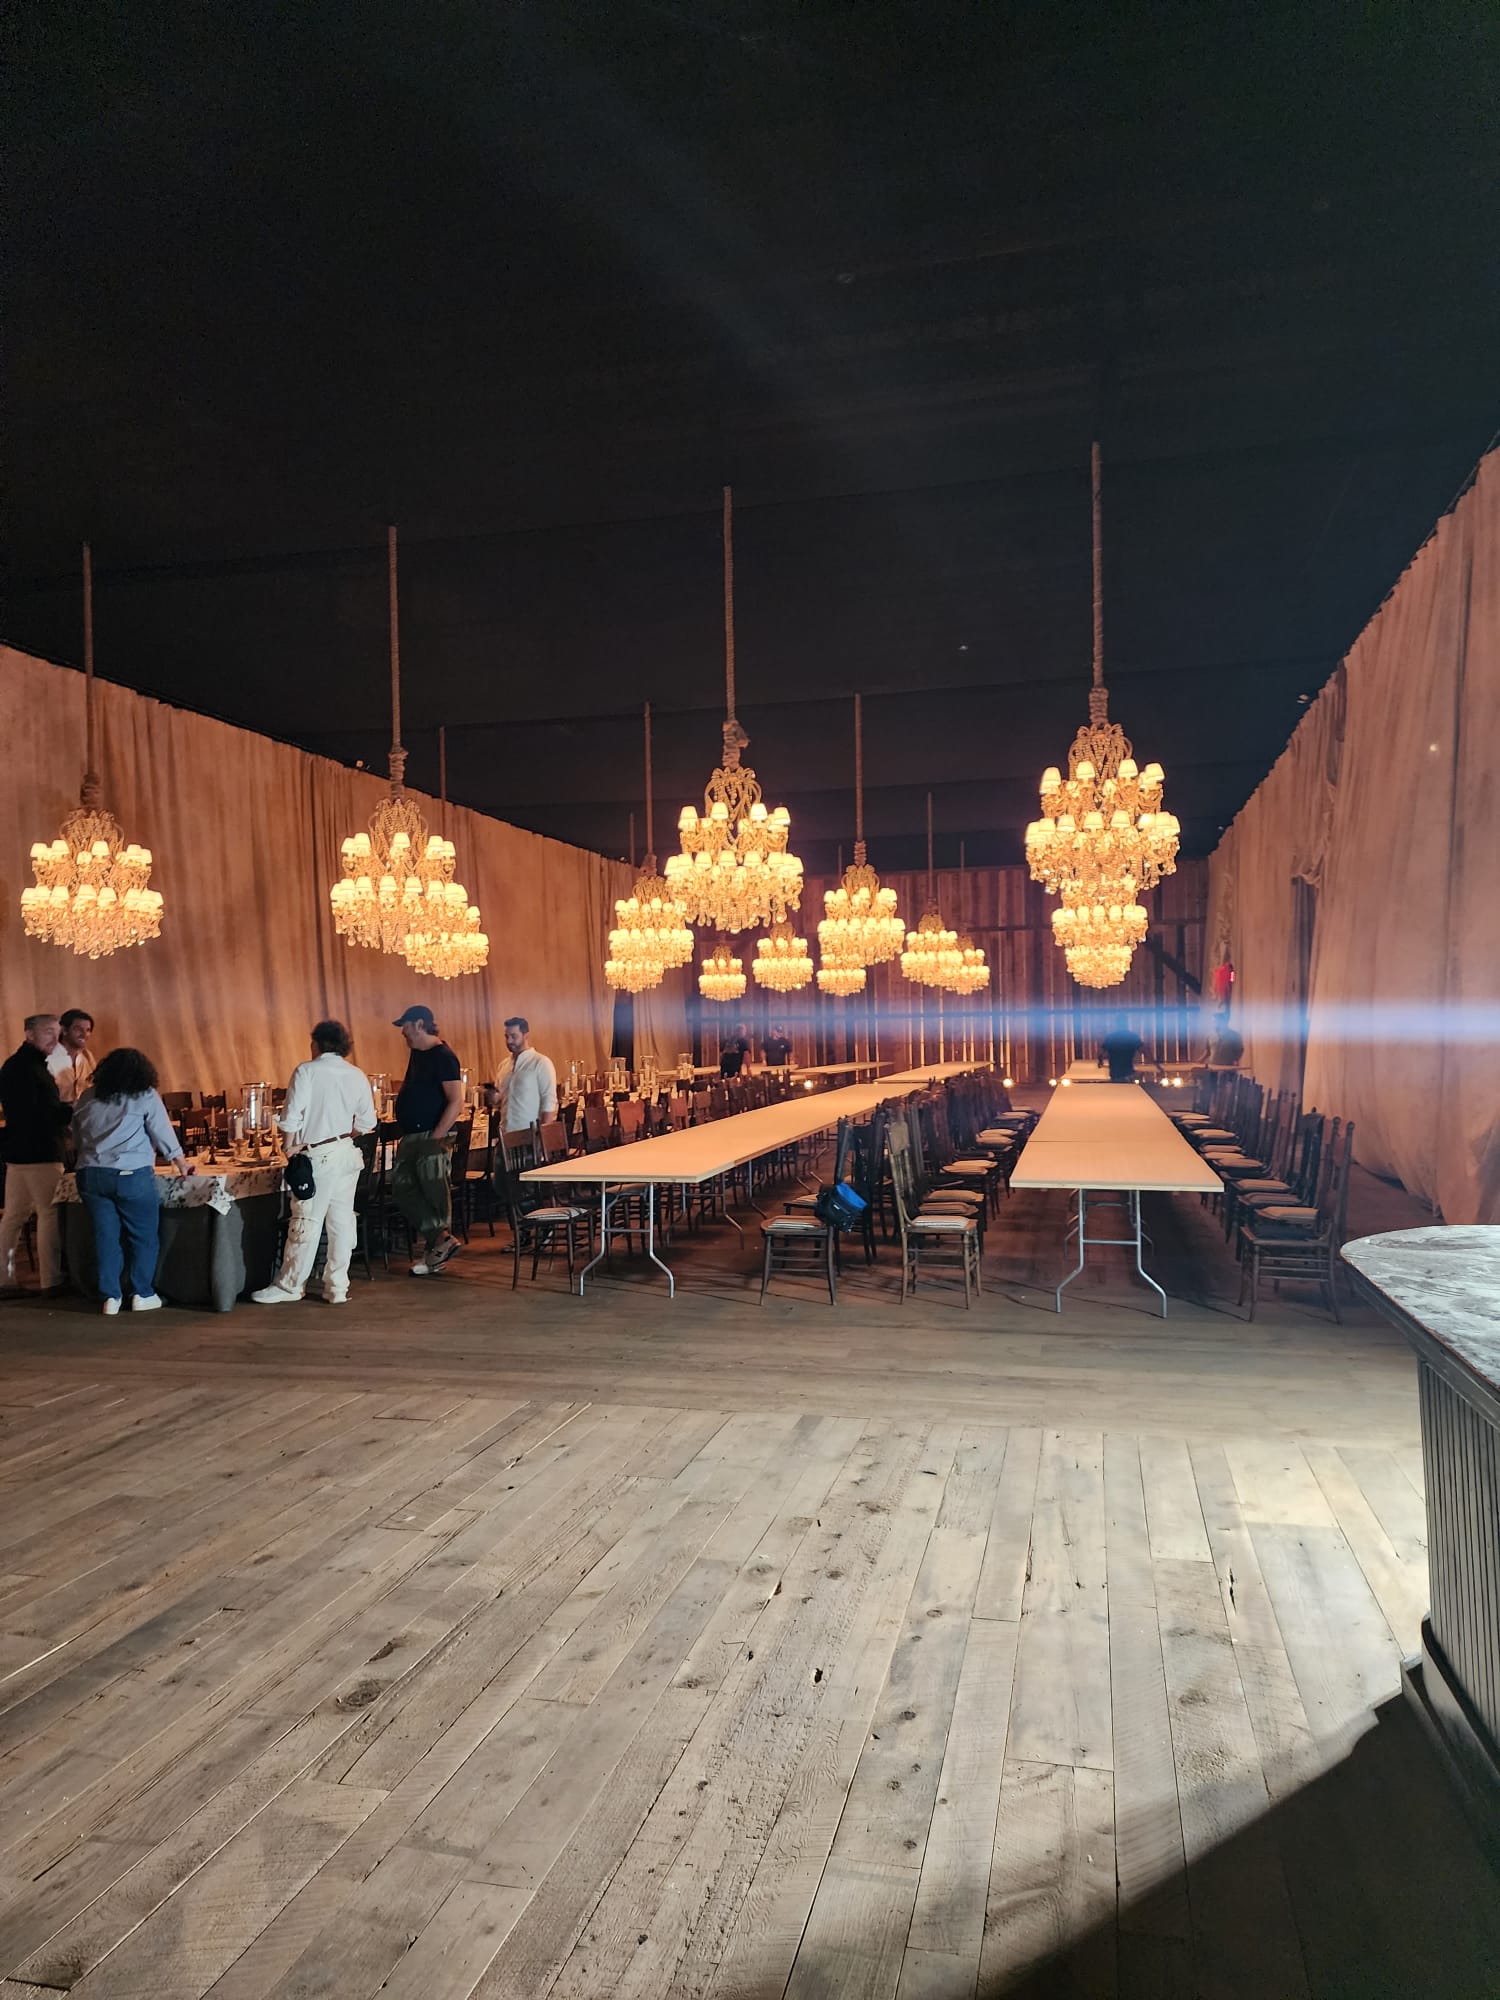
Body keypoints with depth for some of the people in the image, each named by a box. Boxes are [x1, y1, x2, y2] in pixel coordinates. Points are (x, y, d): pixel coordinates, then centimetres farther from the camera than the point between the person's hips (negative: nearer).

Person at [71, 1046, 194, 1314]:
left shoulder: (87, 1098, 11)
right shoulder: (146, 1096, -1)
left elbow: (77, 1139, 18)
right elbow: (164, 1134, 3)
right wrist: (182, 1164, 16)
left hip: (91, 1175, 4)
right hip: (131, 1175, -4)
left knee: (105, 1236, 9)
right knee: (143, 1236, 8)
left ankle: (111, 1296, 12)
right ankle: (142, 1294, 11)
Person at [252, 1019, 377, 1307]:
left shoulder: (306, 1071, -7)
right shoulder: (357, 1075, 6)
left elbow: (292, 1114, -11)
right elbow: (366, 1122, 6)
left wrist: (290, 1145, -1)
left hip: (319, 1154, -5)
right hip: (348, 1152, 5)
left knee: (306, 1222, 1)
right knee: (342, 1220, 8)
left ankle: (289, 1286, 12)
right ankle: (337, 1287, 13)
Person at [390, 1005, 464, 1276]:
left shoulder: (443, 1057, -13)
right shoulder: (417, 1054, 14)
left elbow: (456, 1102, -19)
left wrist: (437, 1137, -22)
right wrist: (403, 1127, 15)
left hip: (432, 1137, -10)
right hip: (410, 1137, 10)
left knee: (433, 1193, -2)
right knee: (403, 1189, 6)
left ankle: (431, 1252, 8)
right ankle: (442, 1239, 7)